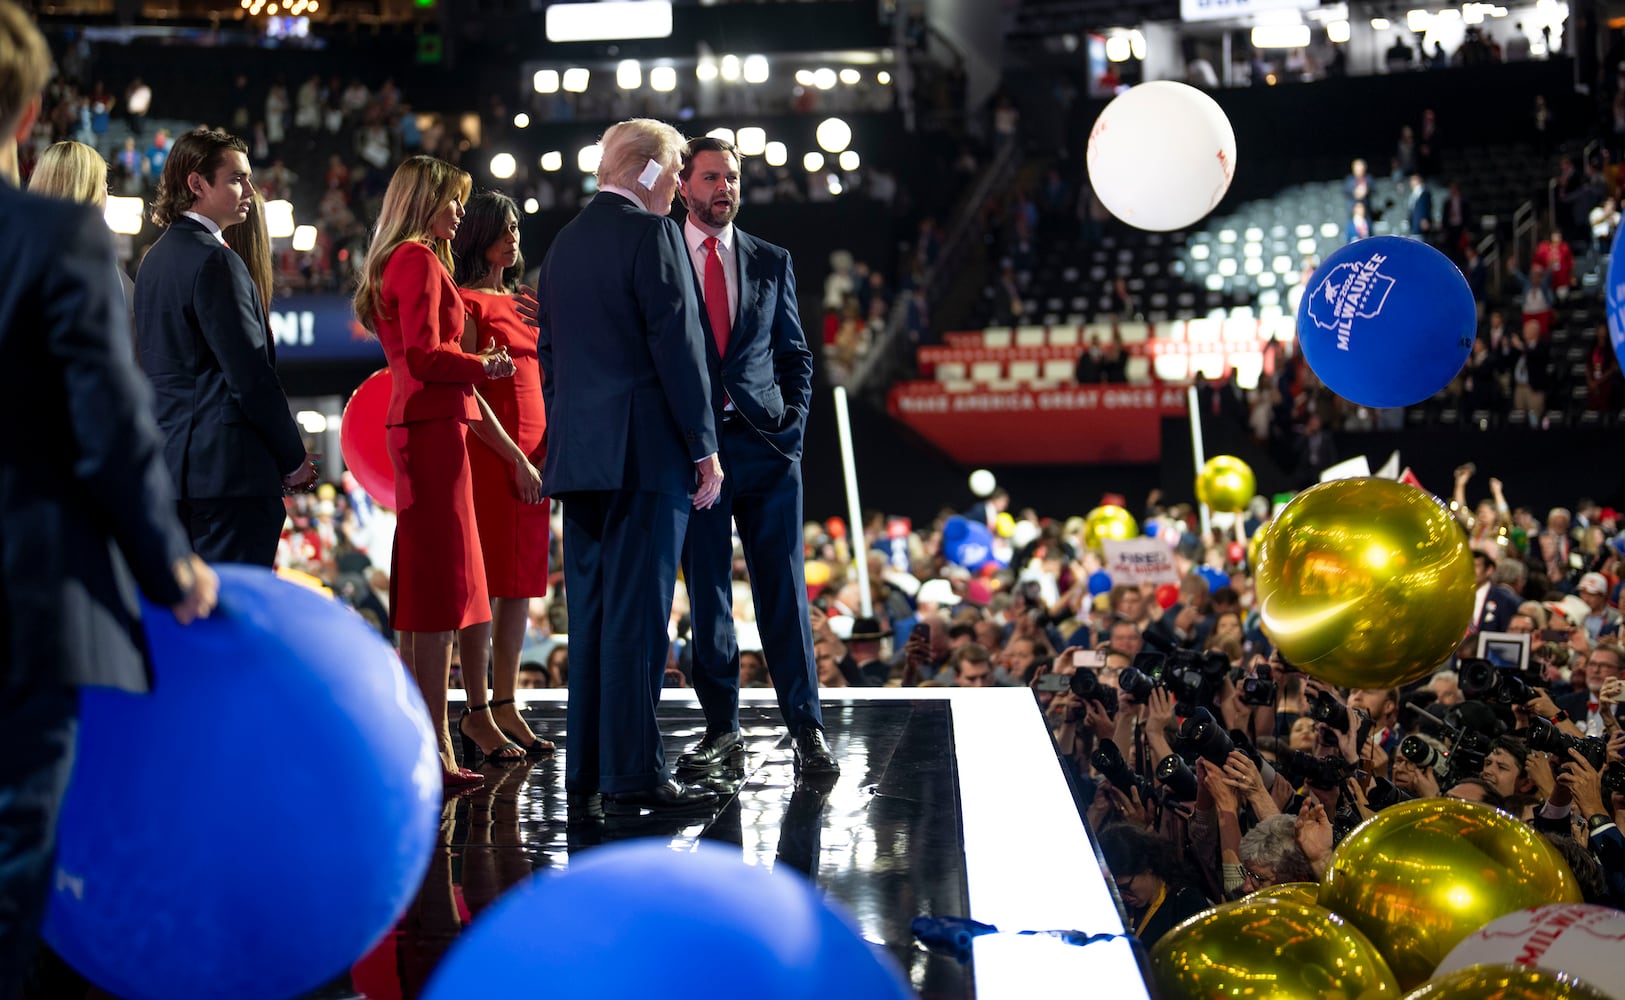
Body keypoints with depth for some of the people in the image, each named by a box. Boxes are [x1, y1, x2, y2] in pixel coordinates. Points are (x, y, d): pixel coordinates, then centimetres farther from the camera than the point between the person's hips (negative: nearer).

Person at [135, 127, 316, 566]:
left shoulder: (157, 257, 17)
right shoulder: (215, 261, -12)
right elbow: (251, 374, -16)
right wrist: (294, 459, -6)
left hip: (171, 463, 10)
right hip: (227, 465, -10)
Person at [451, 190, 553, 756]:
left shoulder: (519, 303, 20)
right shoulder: (466, 301, -5)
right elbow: (467, 393, -12)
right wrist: (515, 459, -14)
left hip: (530, 458, 8)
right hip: (490, 455, -8)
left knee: (520, 585, 7)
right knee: (484, 584, -7)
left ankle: (506, 708, 11)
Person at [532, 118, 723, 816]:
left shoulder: (565, 242, 17)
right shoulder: (650, 234, -8)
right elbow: (676, 345, -13)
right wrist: (704, 447, -9)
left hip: (577, 453, 8)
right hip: (645, 451, -8)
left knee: (590, 615, 10)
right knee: (637, 615, -6)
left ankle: (585, 773, 13)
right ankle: (632, 775, -5)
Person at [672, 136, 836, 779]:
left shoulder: (770, 262, 13)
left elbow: (795, 353, 16)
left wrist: (794, 420, 1)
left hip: (766, 443, 1)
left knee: (783, 589, -1)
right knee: (705, 592, 3)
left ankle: (806, 727, 1)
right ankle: (722, 726, 12)